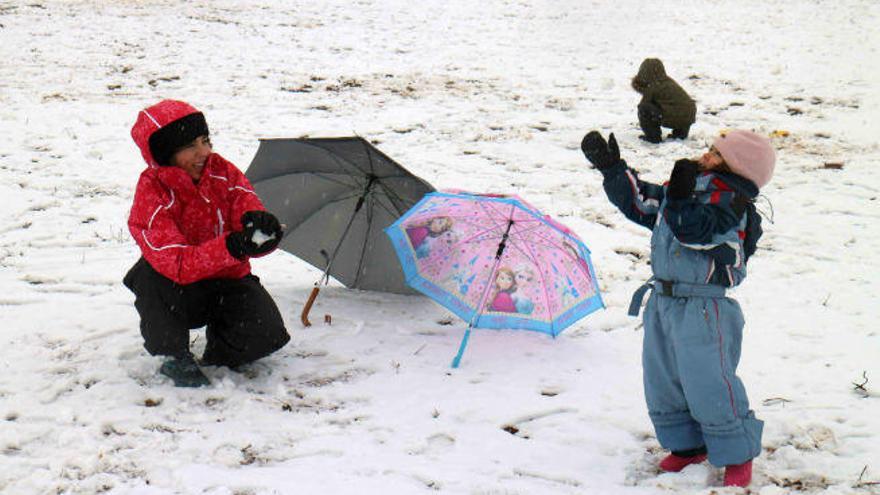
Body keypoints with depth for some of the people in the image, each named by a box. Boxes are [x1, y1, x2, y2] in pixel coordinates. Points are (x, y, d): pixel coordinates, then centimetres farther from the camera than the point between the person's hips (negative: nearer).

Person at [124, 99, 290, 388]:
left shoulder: (222, 171, -6)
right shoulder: (151, 191, -20)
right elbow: (177, 264, -32)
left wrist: (257, 221, -39)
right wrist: (232, 246, -46)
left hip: (228, 283, 2)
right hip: (176, 294, -2)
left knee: (267, 334, -24)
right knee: (150, 274, -36)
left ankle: (219, 347, 12)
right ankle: (172, 354, -11)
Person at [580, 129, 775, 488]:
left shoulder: (730, 200, -13)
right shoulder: (686, 186, 11)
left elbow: (697, 230, -29)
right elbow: (638, 201, 19)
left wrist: (680, 199, -43)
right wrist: (611, 168, 11)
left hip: (703, 310, -9)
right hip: (663, 302, 9)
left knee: (709, 386, -3)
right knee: (663, 382, 16)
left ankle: (737, 455, 15)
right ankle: (688, 445, 33)